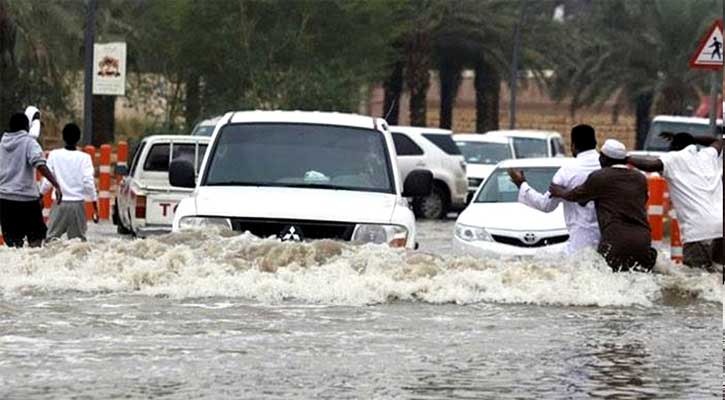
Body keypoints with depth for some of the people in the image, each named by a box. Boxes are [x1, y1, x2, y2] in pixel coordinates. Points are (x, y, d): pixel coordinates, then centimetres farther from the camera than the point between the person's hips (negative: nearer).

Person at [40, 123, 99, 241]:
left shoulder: (54, 155, 0)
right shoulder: (84, 157, -2)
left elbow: (47, 181, 1)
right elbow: (89, 182, -6)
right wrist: (95, 207, -1)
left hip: (59, 203, 0)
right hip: (78, 203, 0)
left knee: (52, 236, 1)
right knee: (79, 239, 5)